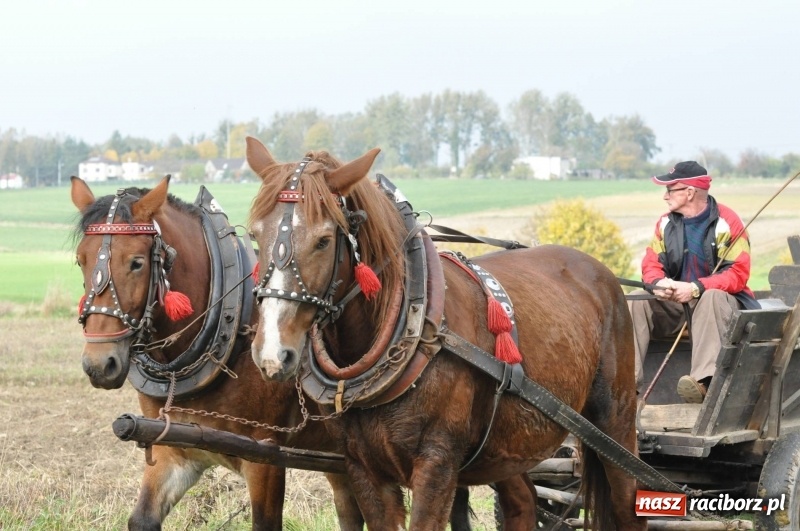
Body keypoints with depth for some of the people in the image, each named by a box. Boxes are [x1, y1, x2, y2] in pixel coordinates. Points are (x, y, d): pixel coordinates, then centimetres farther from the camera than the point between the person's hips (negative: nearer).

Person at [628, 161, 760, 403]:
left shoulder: (726, 222, -12)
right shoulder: (666, 222, 4)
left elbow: (738, 274, -17)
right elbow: (651, 264, 1)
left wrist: (695, 288, -30)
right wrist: (659, 283, -24)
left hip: (718, 301, -5)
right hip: (673, 303, 5)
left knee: (712, 297, -37)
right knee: (636, 300, -18)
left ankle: (703, 381, -51)